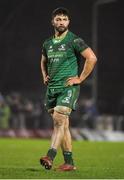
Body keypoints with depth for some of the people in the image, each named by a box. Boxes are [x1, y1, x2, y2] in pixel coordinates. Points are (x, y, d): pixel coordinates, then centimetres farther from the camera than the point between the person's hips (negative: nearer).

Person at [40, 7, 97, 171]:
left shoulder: (74, 40, -5)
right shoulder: (48, 43, 14)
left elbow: (92, 58, -9)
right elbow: (43, 62, 34)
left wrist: (80, 78, -10)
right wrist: (45, 76, 16)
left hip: (68, 87, -6)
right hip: (52, 88, 6)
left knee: (59, 119, -20)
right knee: (62, 125, 7)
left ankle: (50, 157, -29)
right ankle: (69, 162, 10)